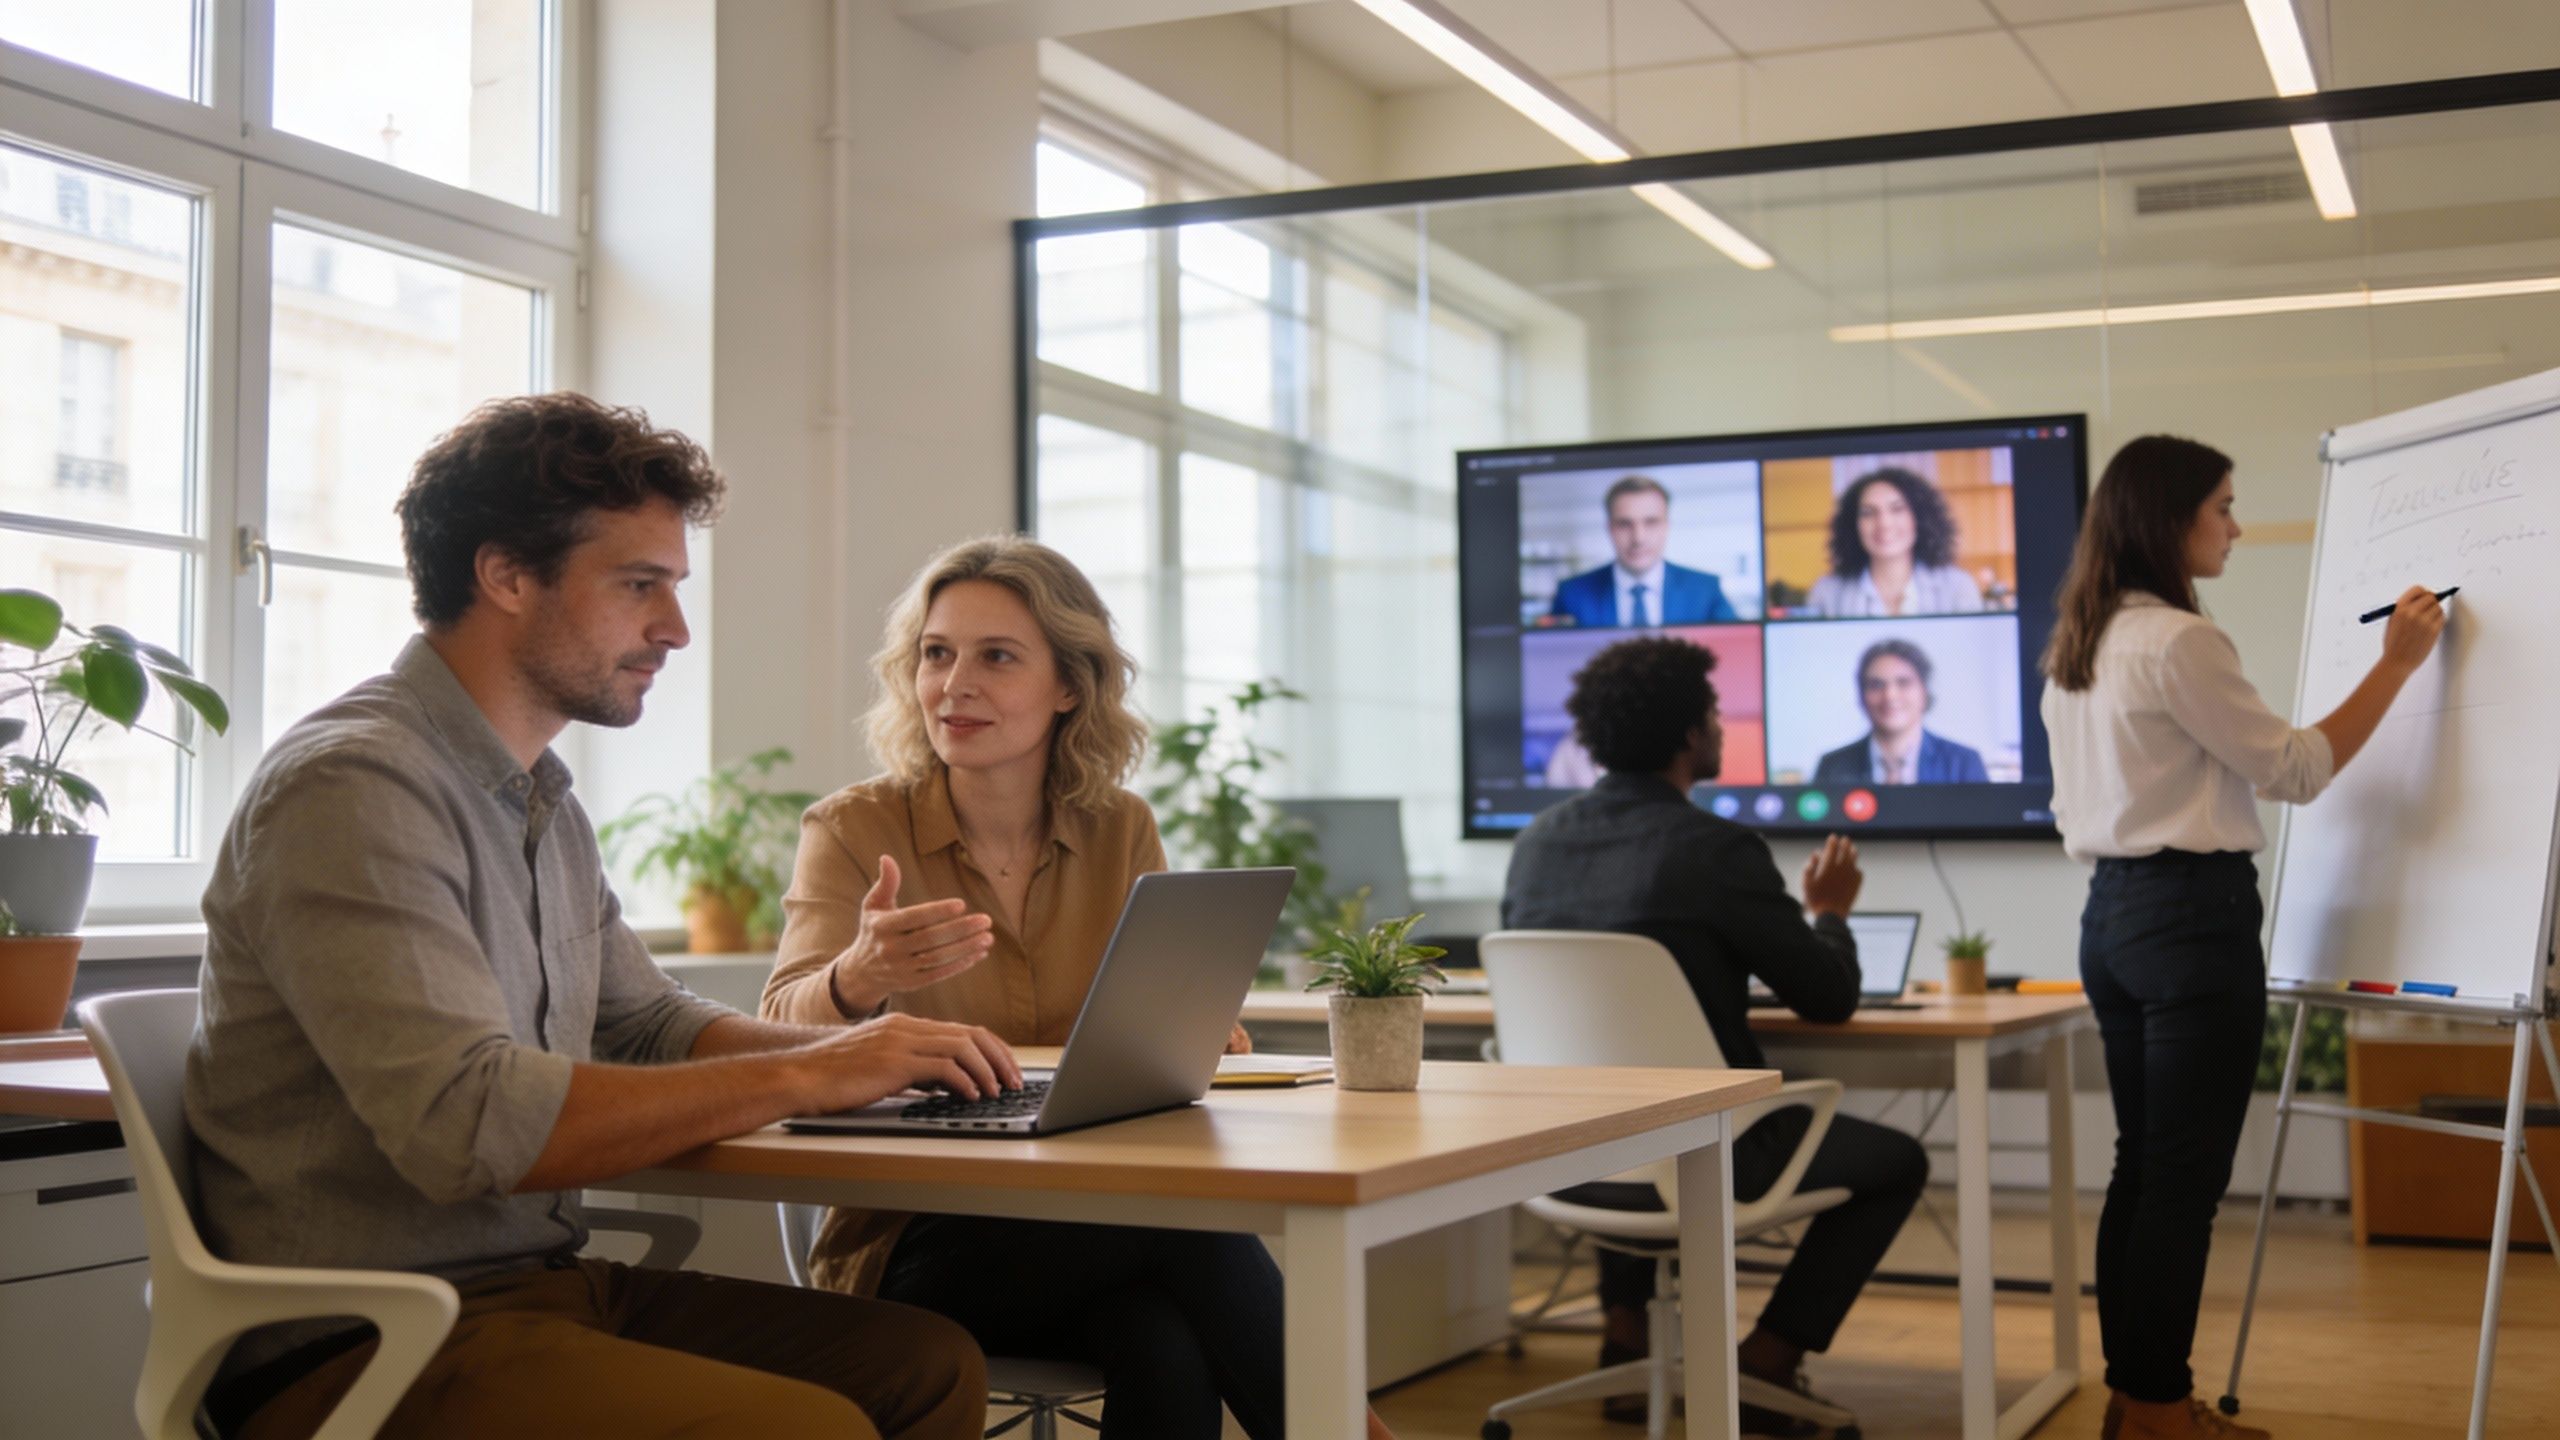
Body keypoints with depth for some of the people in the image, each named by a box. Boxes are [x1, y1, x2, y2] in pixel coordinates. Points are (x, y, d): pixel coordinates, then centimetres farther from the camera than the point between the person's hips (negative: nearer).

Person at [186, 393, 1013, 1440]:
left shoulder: (542, 800, 15)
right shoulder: (354, 787, -17)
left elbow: (651, 1025, 22)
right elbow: (467, 1122, -27)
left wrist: (869, 1050, 3)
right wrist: (806, 1077, -20)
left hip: (539, 1285, 9)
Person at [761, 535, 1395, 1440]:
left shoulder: (1122, 832, 7)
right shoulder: (853, 831, -3)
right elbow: (783, 1027, -18)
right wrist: (859, 981, -43)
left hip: (1098, 1218, 3)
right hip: (916, 1242, -2)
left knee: (1166, 1347, -34)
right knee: (1195, 1226, -31)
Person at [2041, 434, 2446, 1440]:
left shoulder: (2076, 648, 13)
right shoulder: (2179, 642, -15)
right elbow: (2296, 770, -10)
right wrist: (2397, 665, -3)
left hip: (2113, 913, 9)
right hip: (2194, 917, -9)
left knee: (2141, 1167, 13)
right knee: (2185, 1178, -3)